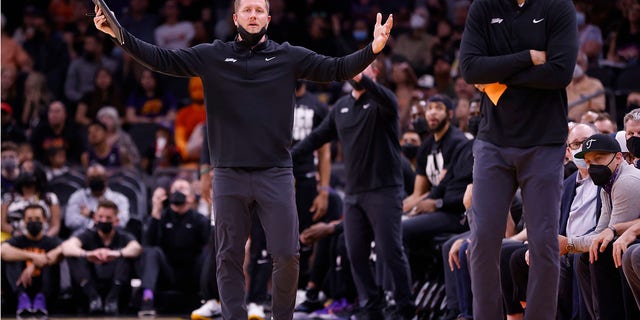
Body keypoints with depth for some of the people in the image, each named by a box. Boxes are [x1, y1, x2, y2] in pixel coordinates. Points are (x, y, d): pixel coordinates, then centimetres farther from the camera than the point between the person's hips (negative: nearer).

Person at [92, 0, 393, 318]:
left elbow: (336, 69, -2)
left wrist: (372, 50, -18)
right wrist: (120, 35, -12)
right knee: (229, 257, 5)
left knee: (286, 255, -2)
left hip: (276, 174, 0)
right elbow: (161, 58, 1)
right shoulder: (212, 56, 5)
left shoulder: (288, 56, 5)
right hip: (229, 175, 0)